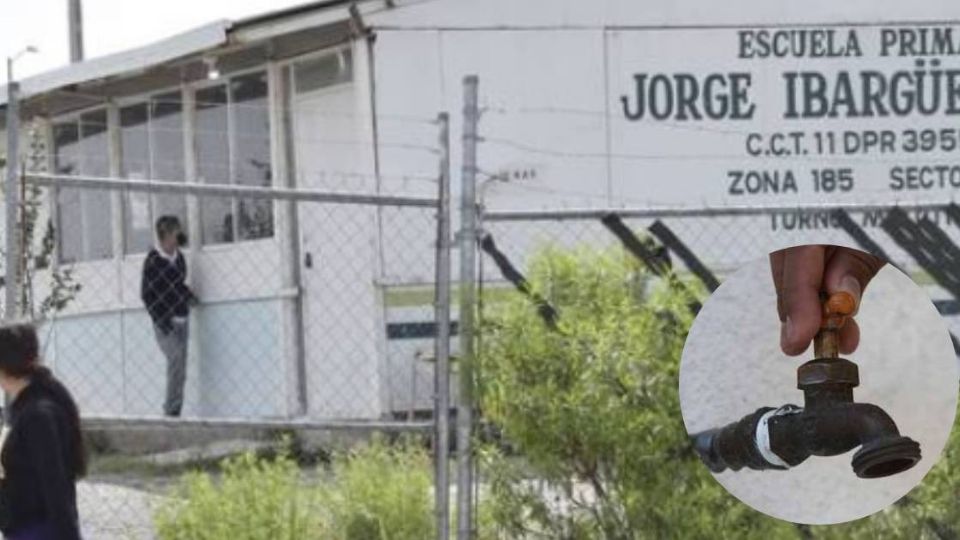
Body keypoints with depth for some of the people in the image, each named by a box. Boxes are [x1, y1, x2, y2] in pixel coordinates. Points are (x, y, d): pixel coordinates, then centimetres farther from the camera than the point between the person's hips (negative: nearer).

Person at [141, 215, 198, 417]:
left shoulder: (179, 257, 9)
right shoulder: (153, 261, -8)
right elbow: (146, 295, -8)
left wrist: (189, 296, 4)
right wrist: (162, 321, -13)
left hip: (181, 320, 6)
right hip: (165, 322, -6)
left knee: (180, 371, 4)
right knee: (176, 358, -21)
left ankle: (175, 411, 10)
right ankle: (171, 409, -19)